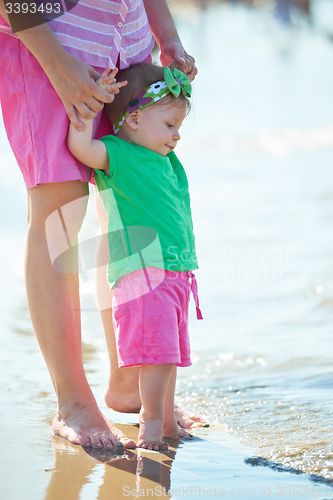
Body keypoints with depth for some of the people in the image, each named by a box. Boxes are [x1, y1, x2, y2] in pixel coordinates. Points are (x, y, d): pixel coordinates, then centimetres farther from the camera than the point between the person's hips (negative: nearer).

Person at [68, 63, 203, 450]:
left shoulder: (166, 160, 18)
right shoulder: (117, 156, -7)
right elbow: (80, 146, -23)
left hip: (177, 272, 9)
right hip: (142, 272, -9)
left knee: (168, 352, 15)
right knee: (157, 348, -11)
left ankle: (166, 421, 24)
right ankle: (151, 419, 0)